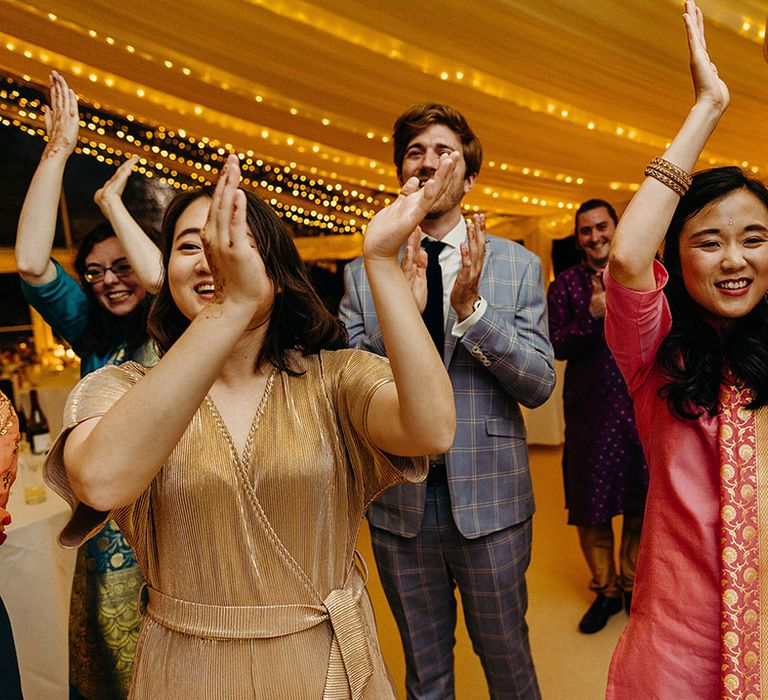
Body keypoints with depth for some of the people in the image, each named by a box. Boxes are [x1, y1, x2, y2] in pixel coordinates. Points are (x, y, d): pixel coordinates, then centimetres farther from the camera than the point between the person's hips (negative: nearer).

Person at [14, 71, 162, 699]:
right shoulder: (94, 337, 6)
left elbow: (158, 277, -27)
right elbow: (31, 264, -5)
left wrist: (111, 201, -11)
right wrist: (57, 152, -7)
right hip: (109, 534, 4)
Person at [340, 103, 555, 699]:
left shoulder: (519, 265, -4)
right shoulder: (364, 274, -2)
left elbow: (539, 385, -8)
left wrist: (472, 307, -23)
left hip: (489, 499, -1)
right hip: (398, 501, 1)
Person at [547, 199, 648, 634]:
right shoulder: (565, 285, 3)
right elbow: (555, 346, -5)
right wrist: (592, 315, -18)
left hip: (639, 405, 1)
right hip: (590, 409, -1)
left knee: (640, 502, 11)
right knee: (591, 508, 6)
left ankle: (633, 583, 32)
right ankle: (606, 588, 26)